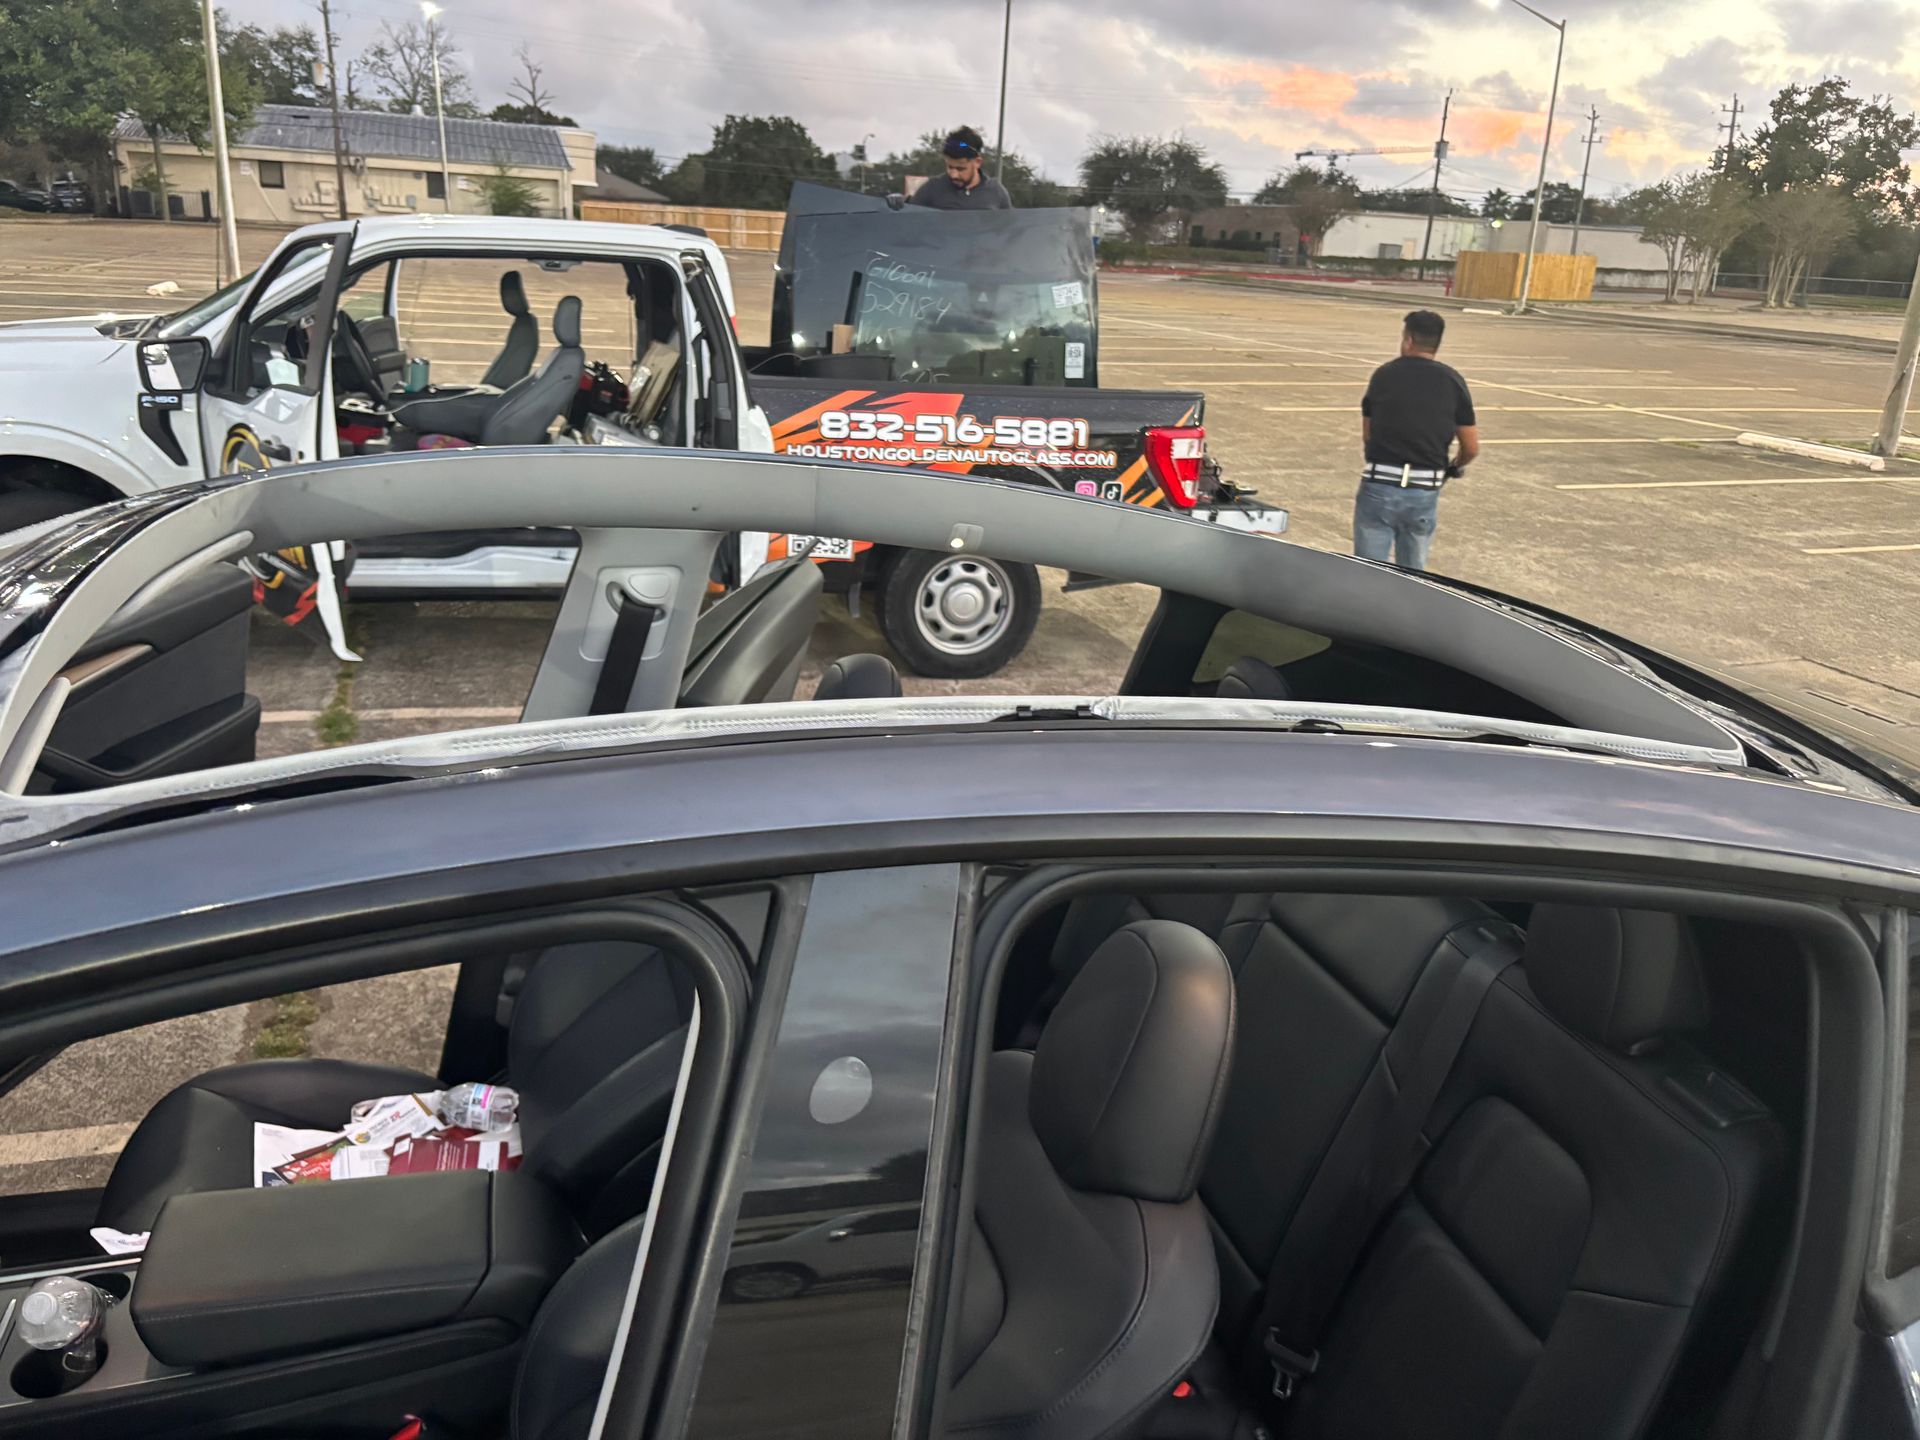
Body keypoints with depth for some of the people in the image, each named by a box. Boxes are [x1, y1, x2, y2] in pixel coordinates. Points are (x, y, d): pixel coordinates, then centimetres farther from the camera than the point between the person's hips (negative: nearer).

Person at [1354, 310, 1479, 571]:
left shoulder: (1384, 374, 3)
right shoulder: (1452, 381, 3)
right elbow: (1472, 448, 5)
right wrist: (1453, 467, 27)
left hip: (1378, 486, -1)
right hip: (1425, 492, 1)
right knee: (1412, 573, 15)